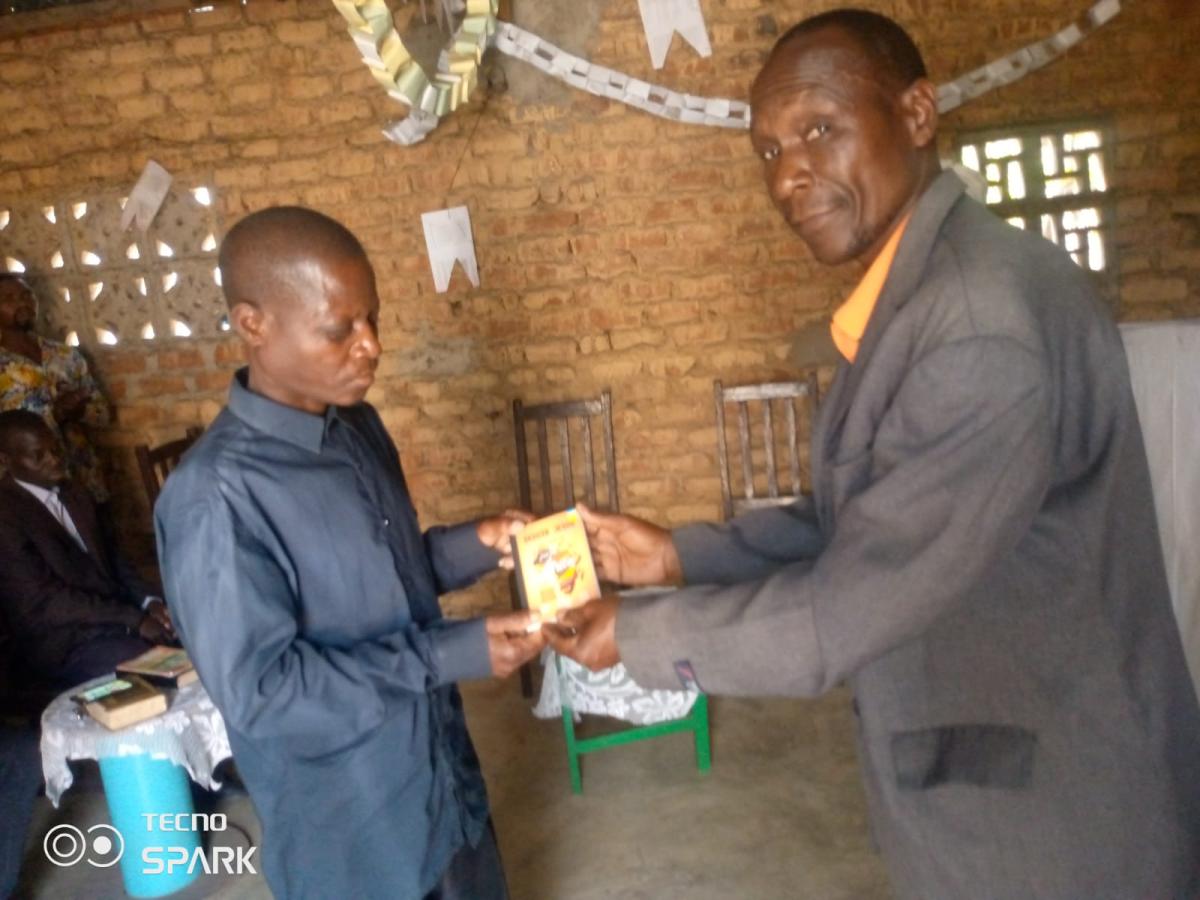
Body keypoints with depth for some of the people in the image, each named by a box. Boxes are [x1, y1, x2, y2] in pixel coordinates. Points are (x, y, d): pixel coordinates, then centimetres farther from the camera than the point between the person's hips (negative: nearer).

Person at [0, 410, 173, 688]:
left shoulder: (75, 495, 12)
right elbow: (44, 599, -17)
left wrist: (149, 601, -4)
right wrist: (134, 620, -22)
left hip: (117, 614, 7)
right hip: (65, 646, -7)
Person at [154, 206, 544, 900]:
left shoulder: (358, 426, -2)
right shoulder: (216, 494, -26)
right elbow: (260, 690, -24)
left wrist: (475, 546, -9)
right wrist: (454, 654, -26)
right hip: (349, 832, -7)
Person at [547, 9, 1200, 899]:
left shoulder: (991, 315, -29)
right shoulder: (911, 297, 4)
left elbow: (844, 613, -27)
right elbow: (858, 522, 9)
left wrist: (638, 633, -14)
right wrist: (681, 553, 0)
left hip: (1053, 822, -8)